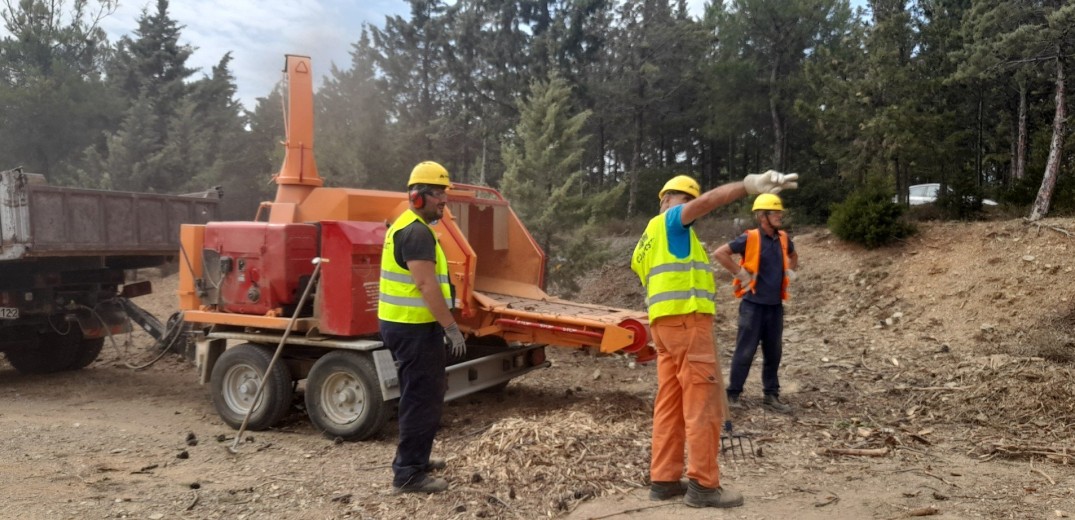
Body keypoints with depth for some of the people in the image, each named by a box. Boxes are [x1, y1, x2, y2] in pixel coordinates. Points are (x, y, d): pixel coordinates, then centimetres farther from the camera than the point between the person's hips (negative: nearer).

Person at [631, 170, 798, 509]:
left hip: (666, 322, 9)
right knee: (702, 402, -7)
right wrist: (749, 185, -29)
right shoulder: (670, 220, -1)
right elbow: (707, 201, -18)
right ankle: (703, 485, -5)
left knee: (670, 403, 10)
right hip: (685, 319, -9)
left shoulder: (649, 239, 25)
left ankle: (664, 479, 12)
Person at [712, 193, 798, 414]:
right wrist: (740, 273, -14)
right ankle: (733, 394, 9)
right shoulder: (749, 238, -12)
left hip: (775, 305, 6)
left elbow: (793, 256, 30)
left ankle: (771, 395, 22)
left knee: (774, 352, 11)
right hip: (753, 304, -6)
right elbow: (719, 253, -16)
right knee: (745, 351, -1)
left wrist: (790, 273, 14)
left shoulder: (783, 239, 7)